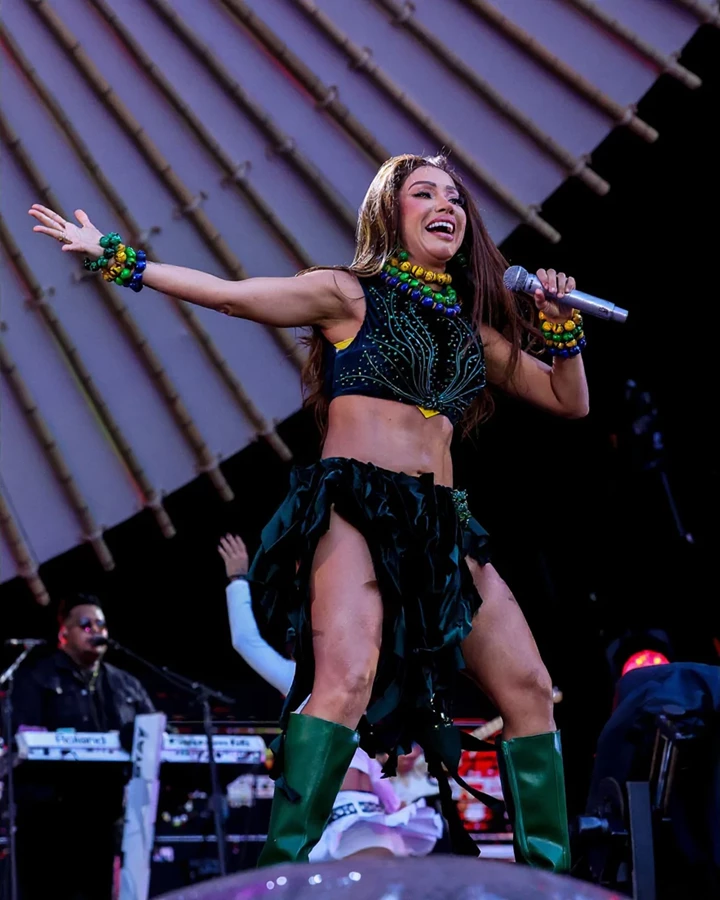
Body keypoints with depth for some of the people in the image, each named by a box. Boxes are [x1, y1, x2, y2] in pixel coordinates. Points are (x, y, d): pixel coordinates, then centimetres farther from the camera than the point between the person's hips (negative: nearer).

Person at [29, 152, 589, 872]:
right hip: (354, 508, -6)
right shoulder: (350, 295, 6)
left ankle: (549, 874, 11)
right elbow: (230, 294, -1)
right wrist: (113, 258, -5)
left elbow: (569, 402, 25)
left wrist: (561, 325, 8)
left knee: (529, 691, 0)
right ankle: (281, 868, -29)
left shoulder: (472, 327, 20)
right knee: (347, 677, -29)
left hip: (441, 523, 6)